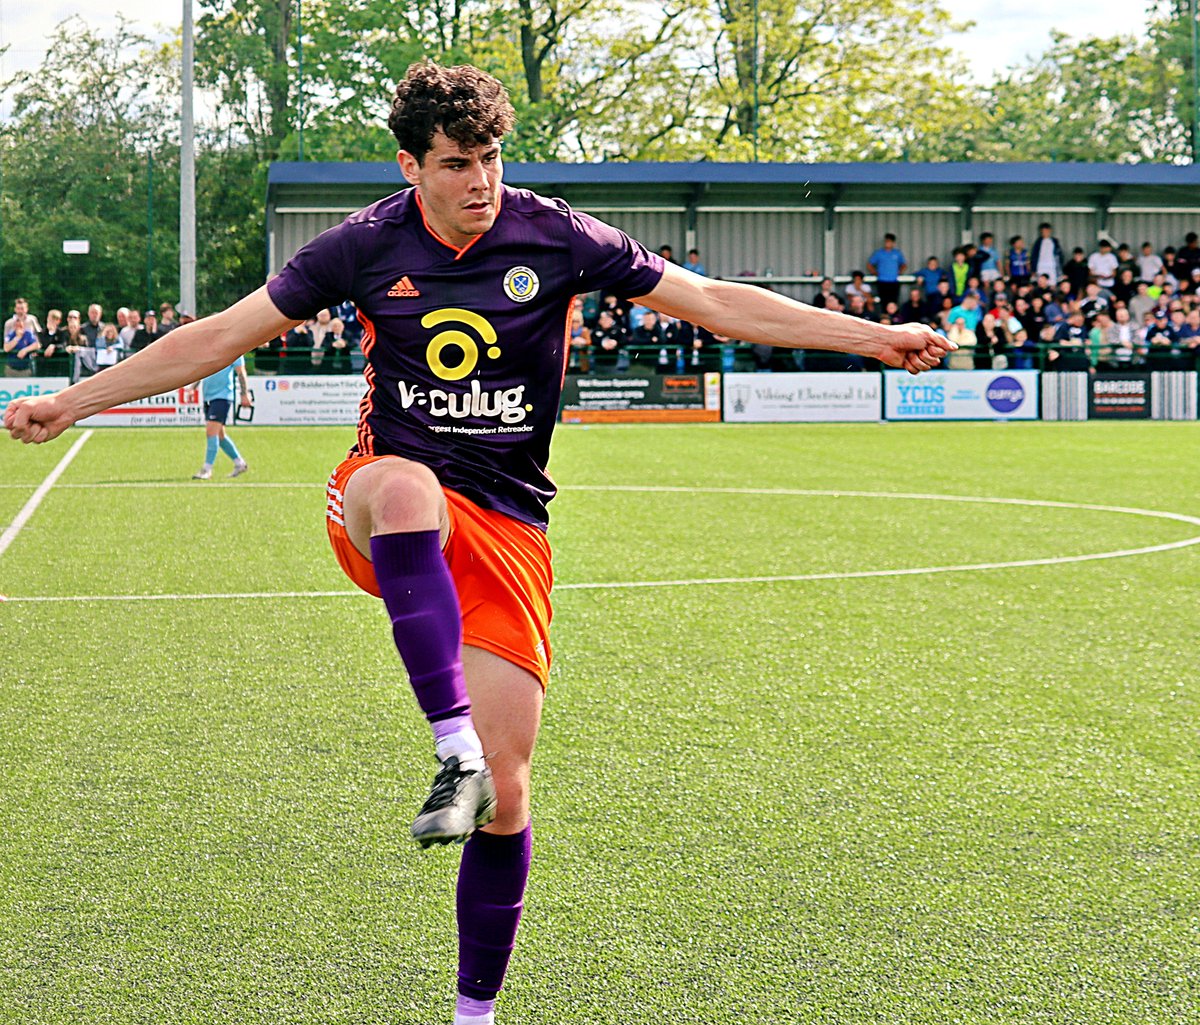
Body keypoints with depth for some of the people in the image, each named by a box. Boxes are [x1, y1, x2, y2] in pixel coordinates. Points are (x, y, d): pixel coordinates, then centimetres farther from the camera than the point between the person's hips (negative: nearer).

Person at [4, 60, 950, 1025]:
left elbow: (715, 301, 1)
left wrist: (872, 336, -3)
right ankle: (453, 751, -45)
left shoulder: (556, 237, -3)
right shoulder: (366, 246, -2)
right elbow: (220, 336, 4)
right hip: (386, 510, 0)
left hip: (508, 527, 1)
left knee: (507, 789, -6)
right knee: (408, 485, -41)